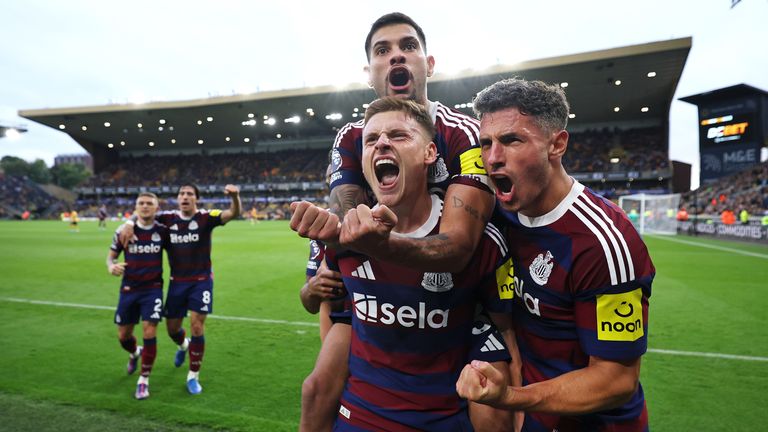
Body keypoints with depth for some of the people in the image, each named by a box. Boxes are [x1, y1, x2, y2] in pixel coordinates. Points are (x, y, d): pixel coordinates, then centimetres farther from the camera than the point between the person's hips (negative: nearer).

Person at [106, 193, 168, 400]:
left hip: (152, 289, -2)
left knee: (149, 332, -11)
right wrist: (111, 267, -17)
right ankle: (135, 353, 49)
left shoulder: (163, 231, -6)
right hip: (128, 289, 2)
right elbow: (111, 256, 5)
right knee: (123, 335, 12)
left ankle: (144, 380, 7)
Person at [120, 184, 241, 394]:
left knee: (196, 326, -7)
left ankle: (193, 376, 12)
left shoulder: (206, 217, -13)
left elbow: (233, 213, -29)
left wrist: (235, 197, -50)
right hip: (177, 282, 4)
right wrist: (129, 223, -11)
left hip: (201, 281, -4)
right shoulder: (168, 218, -2)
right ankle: (184, 346, 53)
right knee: (172, 327, 15)